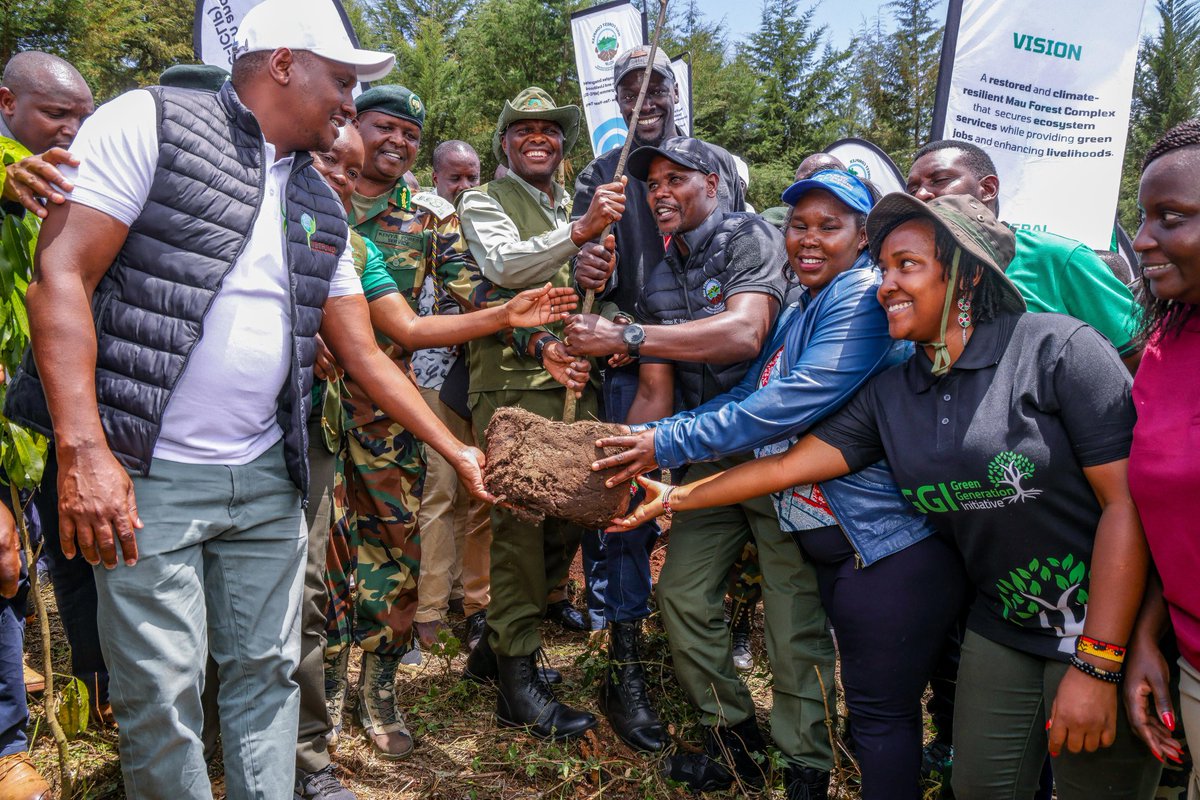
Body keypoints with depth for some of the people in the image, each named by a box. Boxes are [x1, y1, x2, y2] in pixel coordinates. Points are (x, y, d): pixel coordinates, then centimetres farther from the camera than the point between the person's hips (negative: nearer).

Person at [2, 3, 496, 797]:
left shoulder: (322, 208, 13)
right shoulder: (150, 122, -4)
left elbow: (364, 355, 15)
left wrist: (457, 450, 12)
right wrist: (84, 451, -21)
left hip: (267, 477, 6)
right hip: (146, 476, -5)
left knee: (268, 672, 11)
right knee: (162, 694, 0)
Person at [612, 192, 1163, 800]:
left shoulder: (1057, 349, -15)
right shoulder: (890, 395, 2)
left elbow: (1128, 502, -18)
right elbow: (791, 464, 5)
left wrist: (1096, 665, -19)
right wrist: (674, 496, 4)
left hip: (1101, 622, -4)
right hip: (1002, 629, 5)